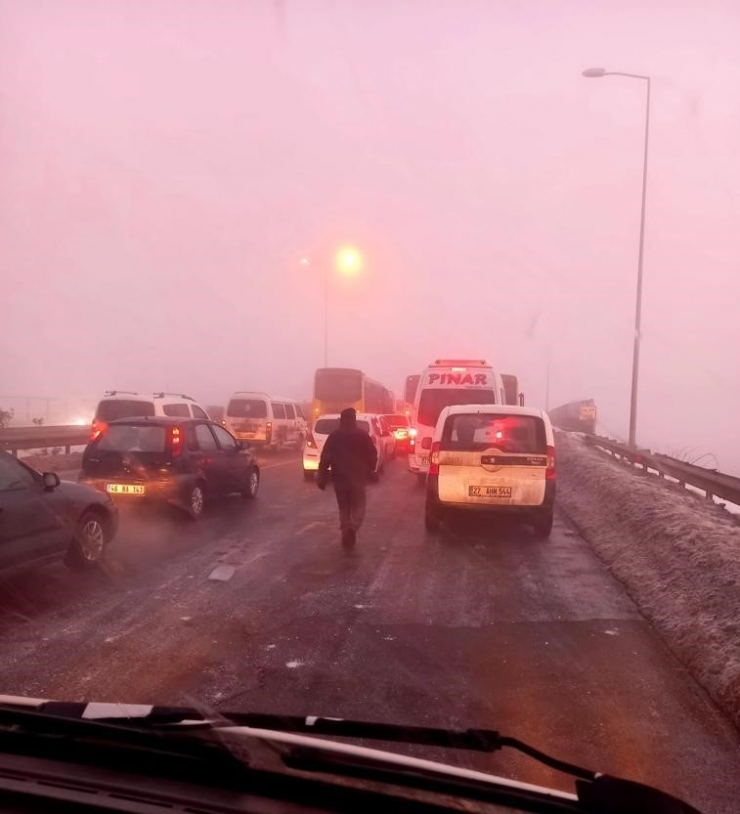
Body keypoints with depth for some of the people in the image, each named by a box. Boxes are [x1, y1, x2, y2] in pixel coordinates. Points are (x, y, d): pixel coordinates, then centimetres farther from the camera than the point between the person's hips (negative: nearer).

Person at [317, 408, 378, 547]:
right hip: (358, 477, -1)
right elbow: (373, 455, 1)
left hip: (340, 478, 1)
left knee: (344, 508, 14)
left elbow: (325, 458, -5)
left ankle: (346, 535, 9)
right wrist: (369, 471, 16)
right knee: (358, 507, 6)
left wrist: (322, 478, -2)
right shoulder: (363, 435, -1)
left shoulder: (334, 436, 0)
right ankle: (353, 528, -19)